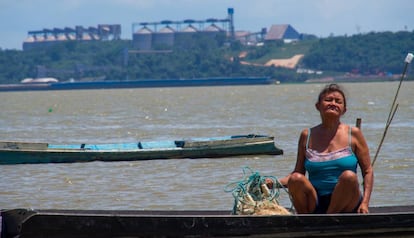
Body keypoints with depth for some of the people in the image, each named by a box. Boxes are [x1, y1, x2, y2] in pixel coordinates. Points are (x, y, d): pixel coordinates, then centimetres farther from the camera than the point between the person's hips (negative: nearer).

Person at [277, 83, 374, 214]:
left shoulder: (353, 134, 5)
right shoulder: (307, 136, 9)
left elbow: (368, 171, 6)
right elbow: (298, 173, 11)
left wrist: (364, 203, -7)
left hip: (346, 203, 0)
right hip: (316, 205, 0)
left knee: (349, 176, -31)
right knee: (296, 179, -27)